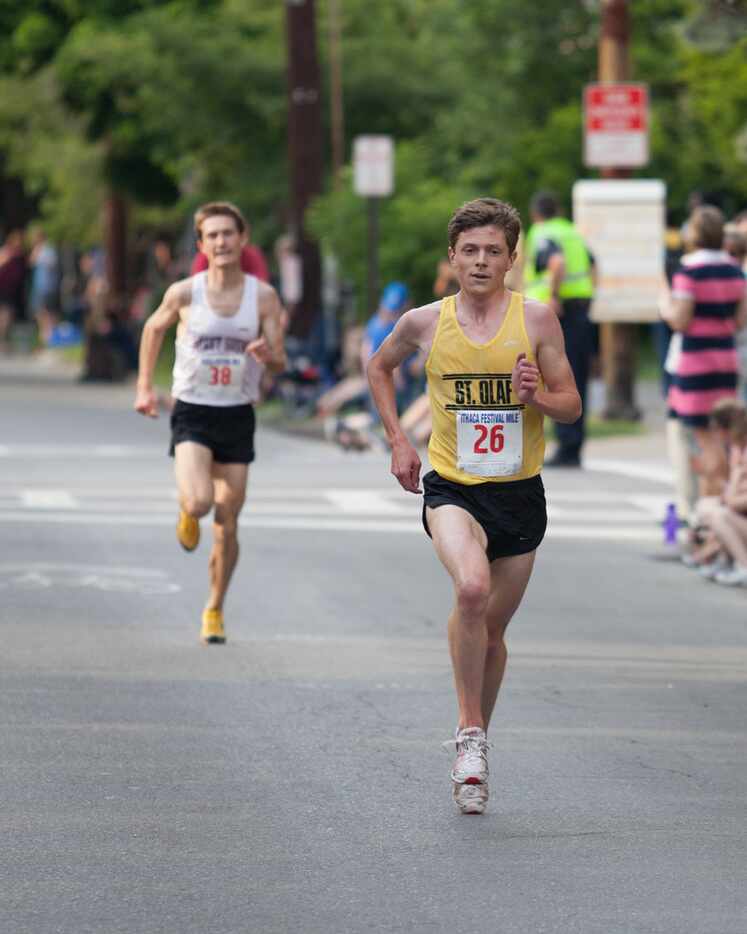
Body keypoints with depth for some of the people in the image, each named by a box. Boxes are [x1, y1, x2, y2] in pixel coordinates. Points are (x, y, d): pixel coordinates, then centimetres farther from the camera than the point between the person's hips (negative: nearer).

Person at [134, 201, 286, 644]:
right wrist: (145, 386, 10)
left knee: (228, 523, 5)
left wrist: (268, 354, -27)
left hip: (237, 416, 2)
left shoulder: (263, 297, -5)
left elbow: (281, 363, -4)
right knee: (199, 503, -23)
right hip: (192, 412, -2)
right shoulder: (184, 293, -8)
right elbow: (154, 329, 12)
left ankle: (215, 609, 23)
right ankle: (187, 514, 16)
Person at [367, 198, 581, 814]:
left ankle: (472, 753, 32)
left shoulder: (536, 319, -4)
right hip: (451, 488, -1)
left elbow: (571, 406, 2)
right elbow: (380, 367, 19)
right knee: (472, 587, -30)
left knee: (492, 629, 11)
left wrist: (536, 396, -20)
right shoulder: (425, 322, -1)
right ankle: (471, 732, -17)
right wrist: (397, 440, 10)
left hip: (519, 492, 1)